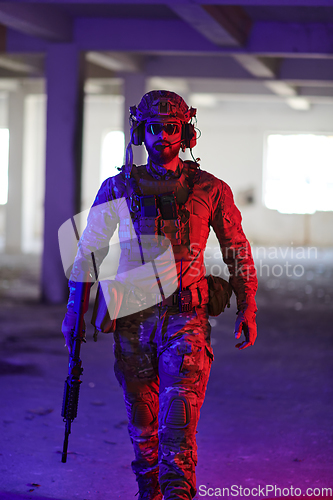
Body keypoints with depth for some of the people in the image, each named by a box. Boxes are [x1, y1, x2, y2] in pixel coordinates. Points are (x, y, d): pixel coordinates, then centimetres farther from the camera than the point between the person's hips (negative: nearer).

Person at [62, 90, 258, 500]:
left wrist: (247, 308, 7)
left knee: (179, 417, -13)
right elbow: (89, 250, 13)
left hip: (186, 316, -2)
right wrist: (74, 309, 9)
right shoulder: (117, 189, 5)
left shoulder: (210, 190, 3)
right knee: (142, 419, 10)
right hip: (133, 317, 2)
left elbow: (237, 251, 12)